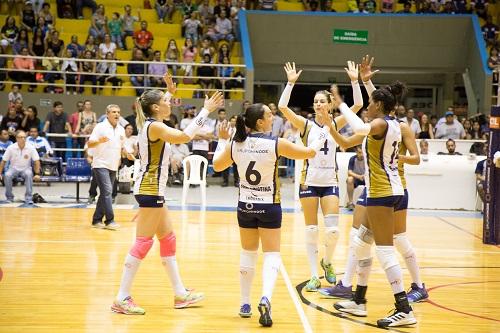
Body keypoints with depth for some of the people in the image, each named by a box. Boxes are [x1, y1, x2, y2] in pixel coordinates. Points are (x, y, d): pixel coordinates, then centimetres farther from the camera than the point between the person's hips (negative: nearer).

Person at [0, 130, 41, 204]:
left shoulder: (31, 148, -10)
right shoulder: (11, 148, -9)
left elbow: (36, 161, -6)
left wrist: (37, 174, -14)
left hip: (26, 168, -1)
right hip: (14, 168, 1)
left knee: (29, 174, -35)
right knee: (7, 175, -32)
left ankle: (28, 198, -27)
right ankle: (9, 197, -12)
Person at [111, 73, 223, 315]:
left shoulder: (149, 123, 12)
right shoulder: (155, 126, -15)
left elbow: (158, 106, 38)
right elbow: (184, 136, -29)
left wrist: (170, 92, 36)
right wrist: (206, 111, -24)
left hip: (153, 189, 11)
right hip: (150, 189, -11)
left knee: (168, 238, 14)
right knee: (143, 243, -8)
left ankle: (180, 294, 22)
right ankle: (122, 299, -4)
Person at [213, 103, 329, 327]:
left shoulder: (235, 145, -5)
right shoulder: (276, 144, -15)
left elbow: (217, 165, 12)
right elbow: (310, 152, -7)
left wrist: (222, 140, 24)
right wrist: (325, 130, 9)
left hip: (245, 206, 4)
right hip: (269, 207, -4)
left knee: (248, 253, 18)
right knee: (272, 255, 2)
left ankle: (245, 304, 23)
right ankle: (265, 298, -21)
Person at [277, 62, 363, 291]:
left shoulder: (335, 124, 5)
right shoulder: (306, 125, 0)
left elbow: (358, 105, -3)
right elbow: (282, 107, -13)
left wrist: (355, 81, -10)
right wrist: (290, 83, -18)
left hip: (330, 183, 1)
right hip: (309, 182, -1)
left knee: (332, 230, -8)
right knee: (311, 231, 2)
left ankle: (327, 262, 22)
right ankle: (314, 276, 12)